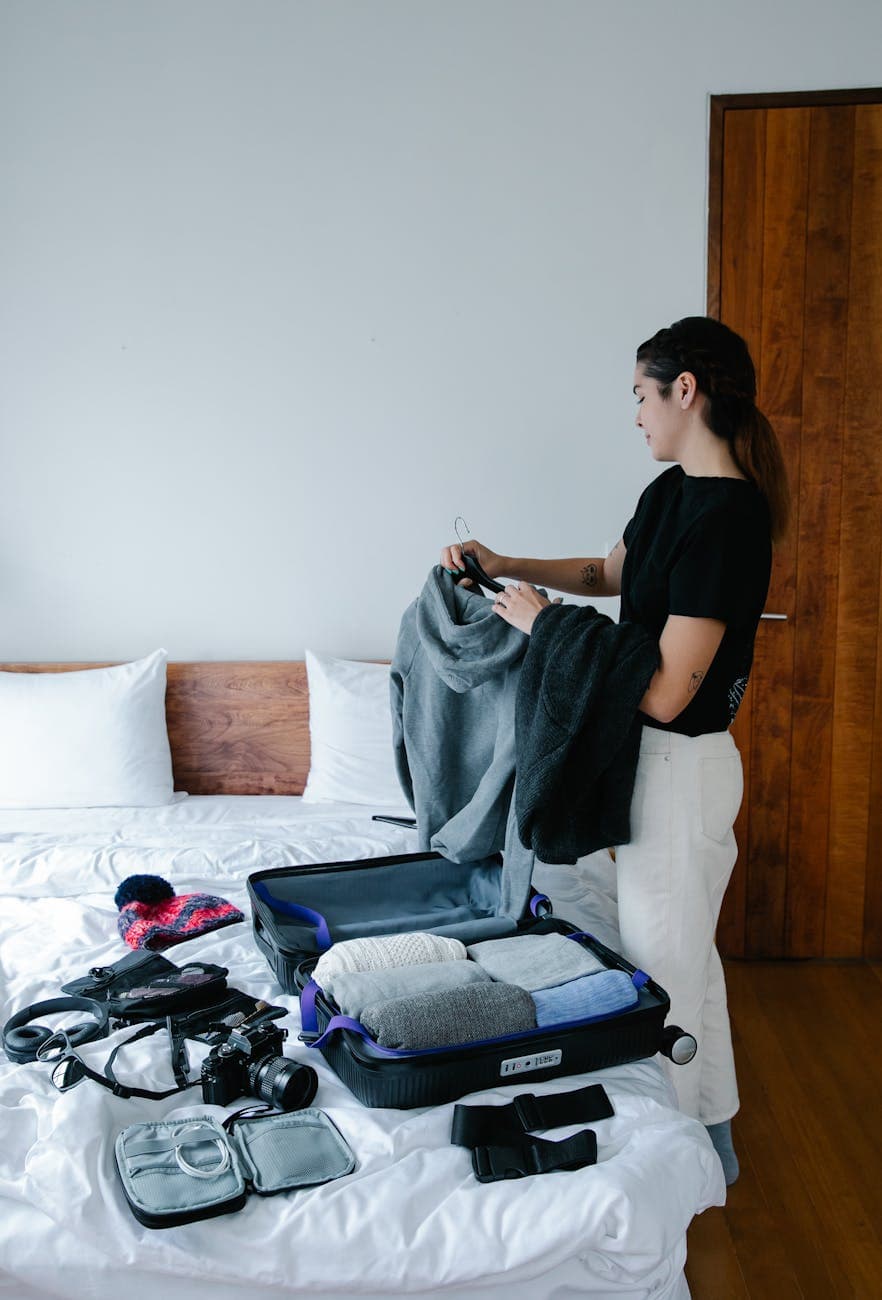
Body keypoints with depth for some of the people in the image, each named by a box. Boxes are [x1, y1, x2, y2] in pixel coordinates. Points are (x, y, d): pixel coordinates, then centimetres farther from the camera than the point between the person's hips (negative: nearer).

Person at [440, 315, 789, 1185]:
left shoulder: (729, 517, -25)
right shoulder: (672, 490, 4)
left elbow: (666, 691, -27)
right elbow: (610, 574, 22)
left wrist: (548, 627, -19)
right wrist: (508, 566, 11)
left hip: (681, 765, -10)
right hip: (661, 757, 10)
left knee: (662, 969, 7)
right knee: (688, 954, 23)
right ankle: (712, 1136, 43)